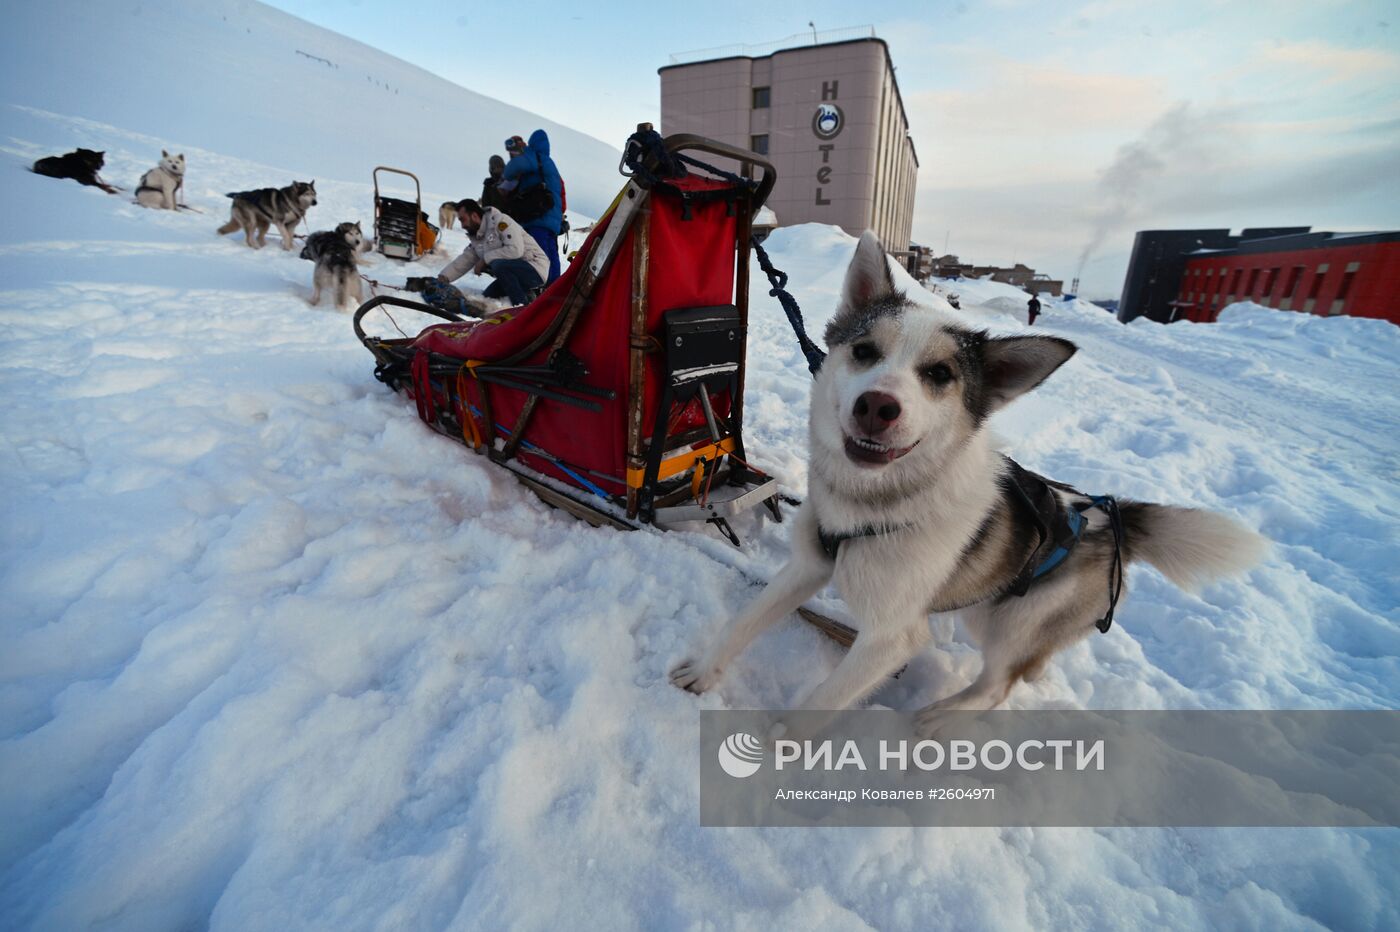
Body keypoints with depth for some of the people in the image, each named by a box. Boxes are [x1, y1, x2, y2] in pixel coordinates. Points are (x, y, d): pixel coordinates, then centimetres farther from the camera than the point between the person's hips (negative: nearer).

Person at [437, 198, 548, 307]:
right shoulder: (476, 239, 12)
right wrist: (444, 277, -7)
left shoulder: (500, 221, -14)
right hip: (513, 274, 9)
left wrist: (485, 259, -18)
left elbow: (515, 250, -26)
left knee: (498, 265, -32)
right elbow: (464, 260, 9)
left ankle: (523, 305, -20)